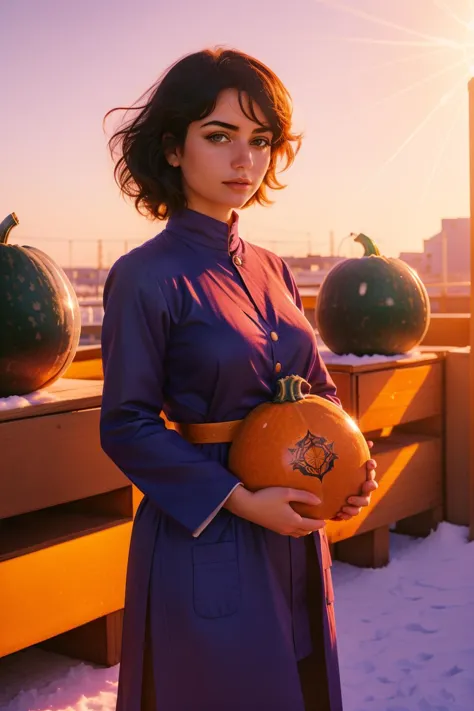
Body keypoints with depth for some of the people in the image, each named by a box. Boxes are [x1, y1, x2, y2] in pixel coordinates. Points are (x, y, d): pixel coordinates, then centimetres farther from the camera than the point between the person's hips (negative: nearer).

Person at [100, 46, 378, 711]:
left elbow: (318, 385, 14)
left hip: (294, 531, 6)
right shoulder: (146, 277, -14)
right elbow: (127, 427, -14)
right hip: (204, 534, -6)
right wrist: (241, 501, -18)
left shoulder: (271, 270, 5)